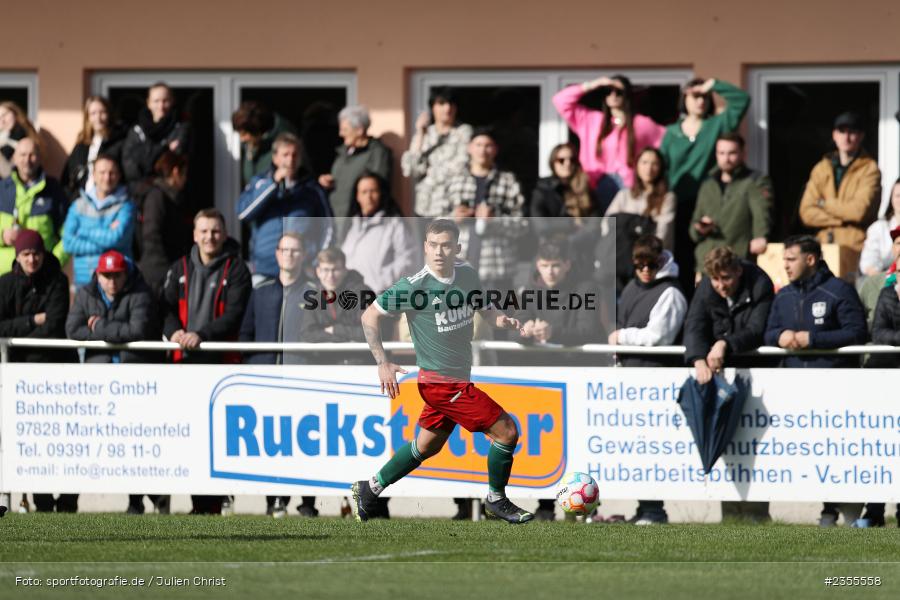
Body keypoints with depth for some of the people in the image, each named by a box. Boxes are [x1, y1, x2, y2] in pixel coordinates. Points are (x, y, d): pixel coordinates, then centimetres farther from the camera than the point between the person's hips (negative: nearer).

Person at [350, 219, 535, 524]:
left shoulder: (467, 275, 0)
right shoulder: (414, 286, -19)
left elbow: (485, 309, 16)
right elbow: (370, 315, -10)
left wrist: (501, 320, -8)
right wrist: (382, 363, -16)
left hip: (458, 379, 8)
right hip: (441, 381, -8)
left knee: (427, 445, 22)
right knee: (506, 430, -7)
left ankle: (370, 489, 36)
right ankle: (497, 500, 12)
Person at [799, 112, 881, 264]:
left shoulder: (869, 169, 0)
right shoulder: (821, 169, 14)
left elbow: (859, 210, -11)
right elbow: (806, 213, 6)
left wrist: (825, 204, 2)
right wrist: (843, 218, -6)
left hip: (856, 248, -4)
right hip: (824, 246, 4)